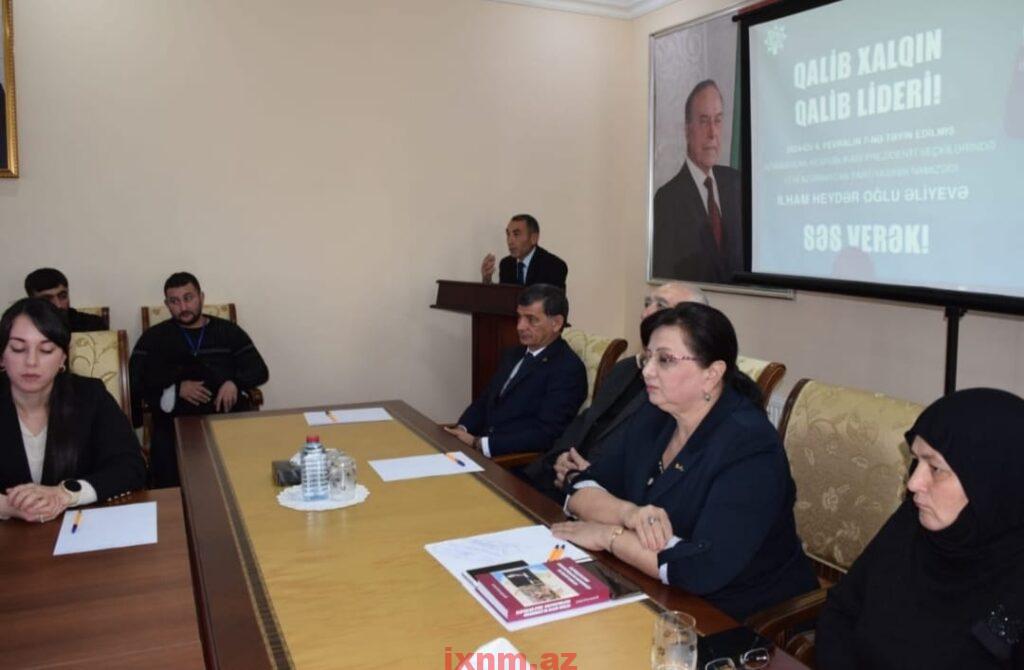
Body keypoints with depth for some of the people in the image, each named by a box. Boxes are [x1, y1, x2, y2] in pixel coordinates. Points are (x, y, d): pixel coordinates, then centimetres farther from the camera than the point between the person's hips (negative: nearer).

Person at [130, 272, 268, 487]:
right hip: (177, 418, 0)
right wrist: (177, 387, -11)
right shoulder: (154, 337, 17)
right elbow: (136, 379, 4)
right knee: (166, 452, -30)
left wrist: (235, 382, -10)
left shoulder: (229, 331, 17)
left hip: (227, 414, 0)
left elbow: (259, 370, 12)